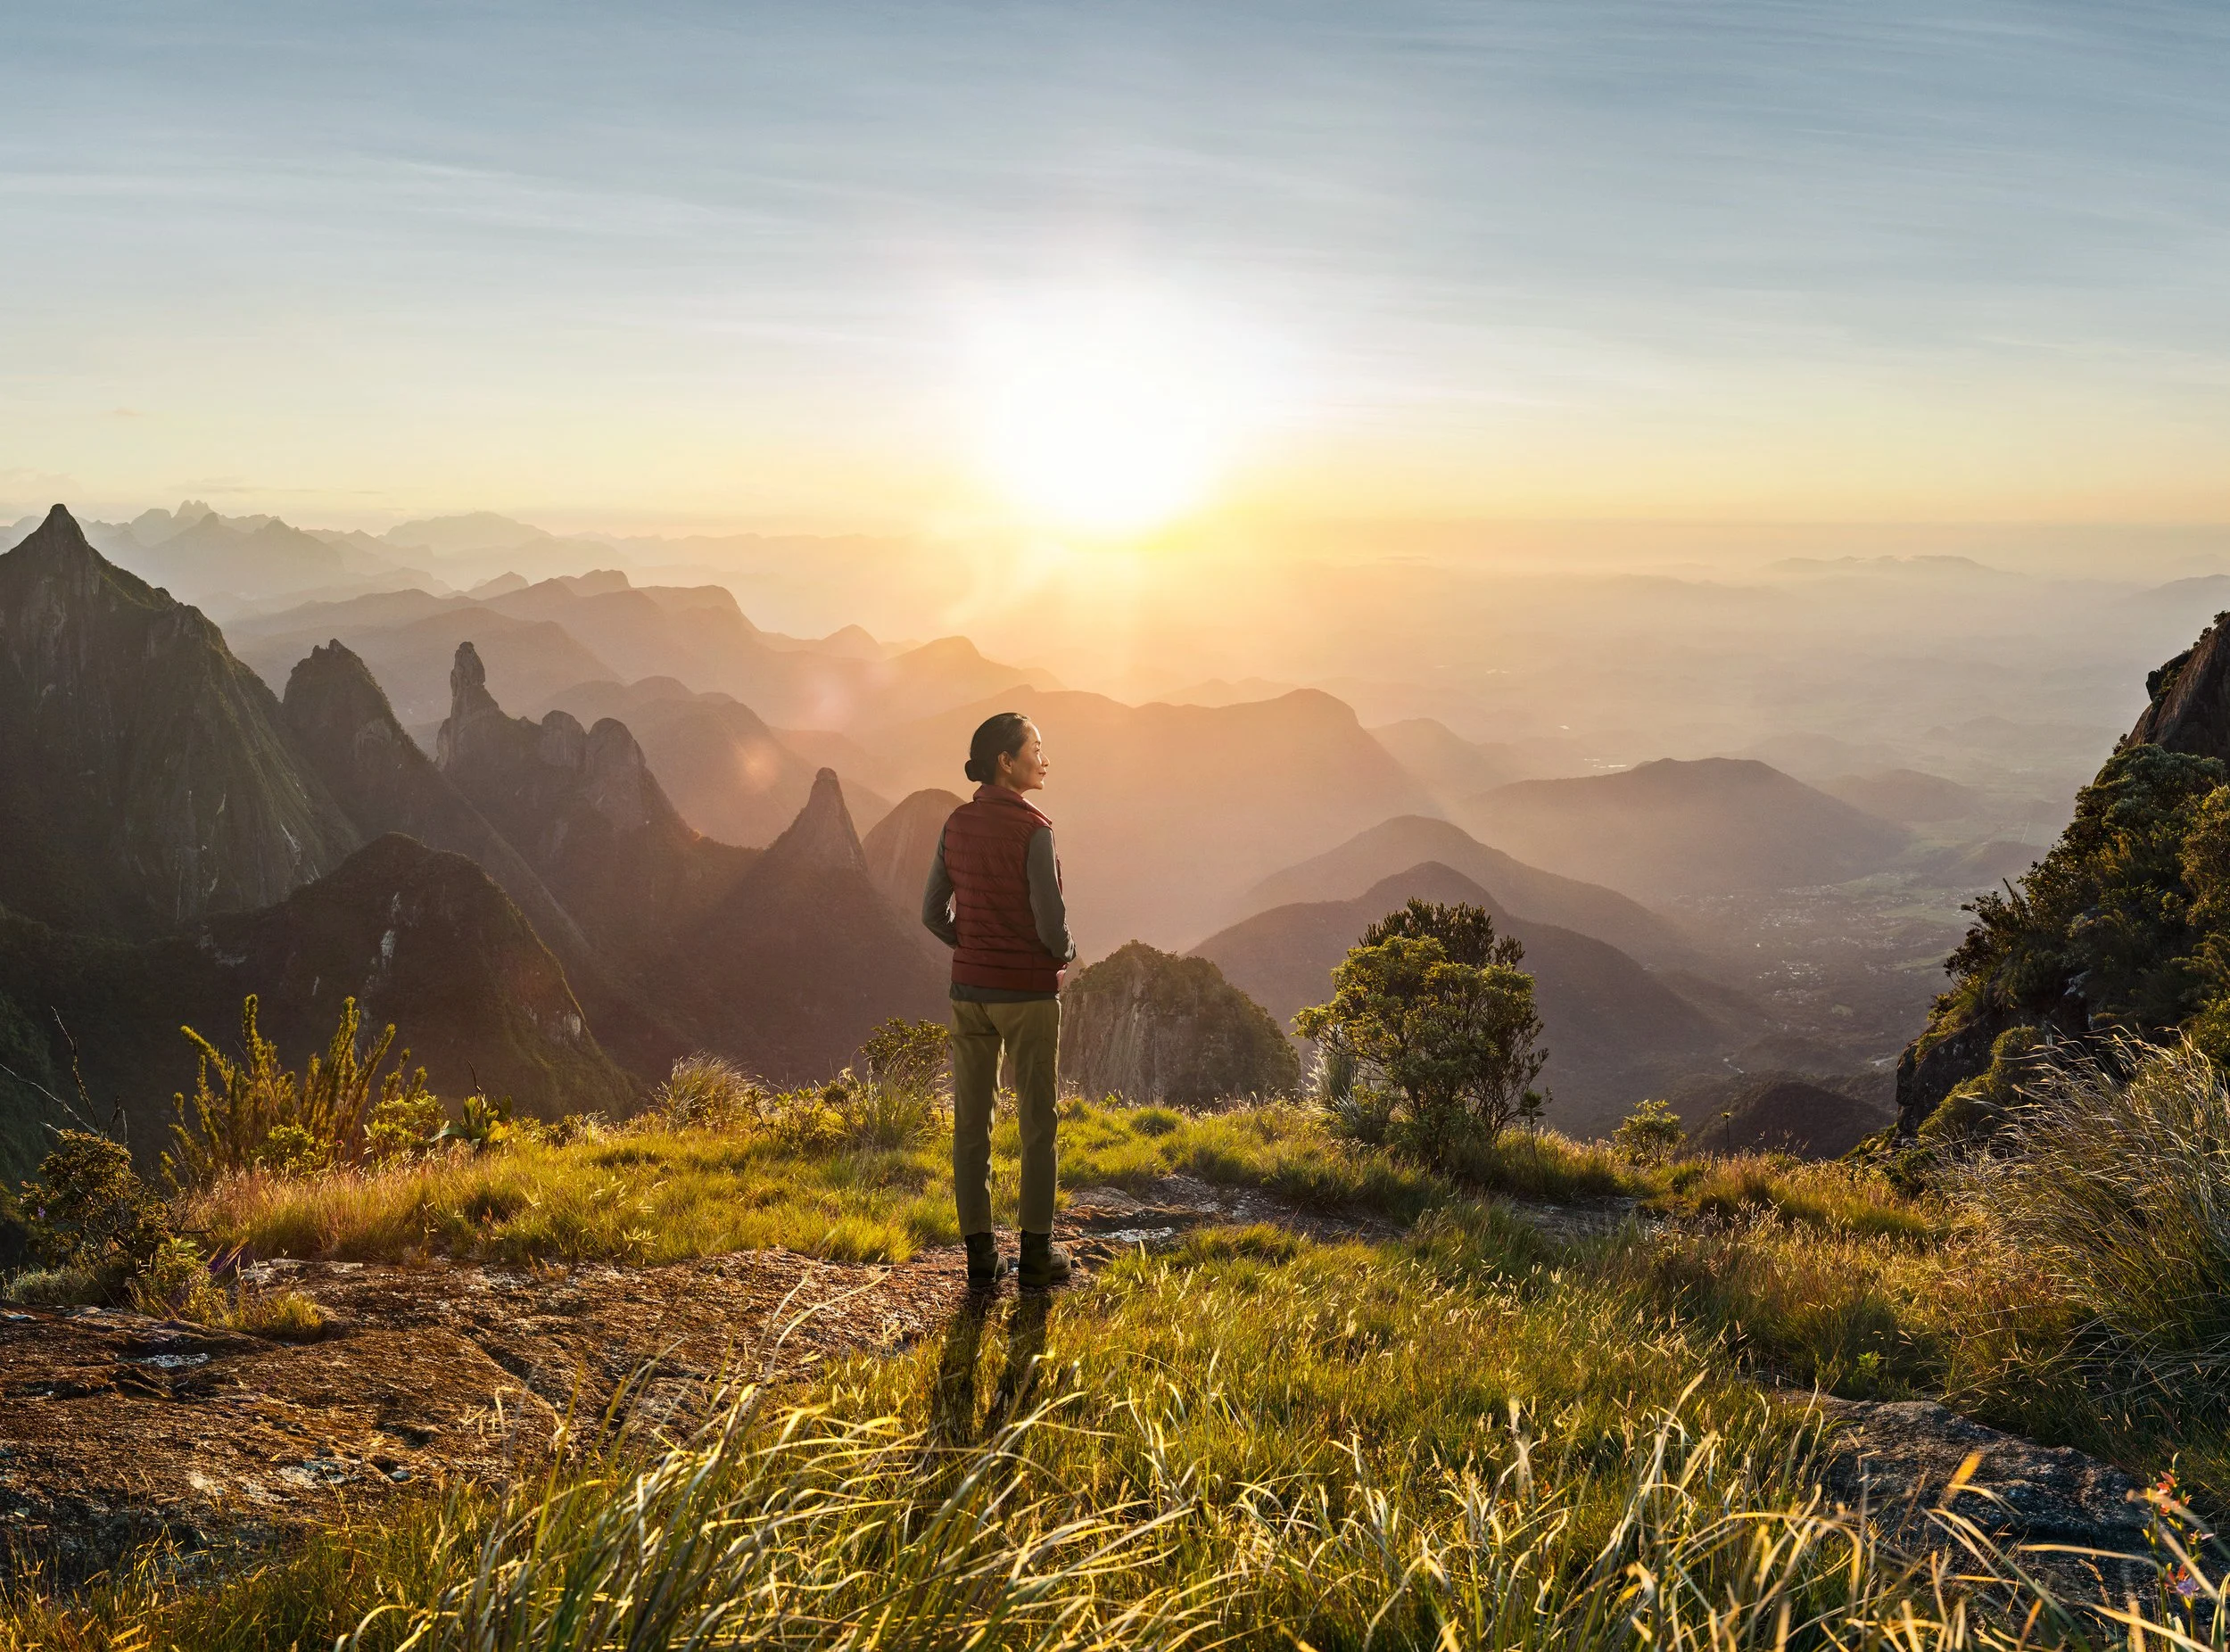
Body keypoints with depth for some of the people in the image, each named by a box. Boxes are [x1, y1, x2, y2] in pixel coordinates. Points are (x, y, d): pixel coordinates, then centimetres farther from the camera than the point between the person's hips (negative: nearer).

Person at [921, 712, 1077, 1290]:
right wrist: (1065, 954, 3)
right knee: (1036, 1123, 7)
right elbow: (1051, 922, -18)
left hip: (969, 989, 5)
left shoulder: (956, 824, 2)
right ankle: (1036, 1252, 13)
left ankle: (980, 1254, 14)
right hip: (1029, 992, -5)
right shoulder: (1032, 829, -16)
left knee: (971, 1123, 9)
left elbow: (932, 913, 7)